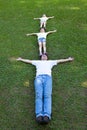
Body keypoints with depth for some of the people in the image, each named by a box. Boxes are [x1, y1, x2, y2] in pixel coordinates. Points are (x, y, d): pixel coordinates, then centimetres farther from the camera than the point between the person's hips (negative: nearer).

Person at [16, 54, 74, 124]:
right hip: (39, 77, 0)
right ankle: (39, 115, -44)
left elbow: (60, 60, 44)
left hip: (48, 77, 0)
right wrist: (21, 59, 55)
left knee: (47, 95, -27)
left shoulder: (50, 62, 39)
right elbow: (28, 60, 48)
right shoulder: (37, 62, 39)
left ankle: (47, 115, -46)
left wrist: (68, 59, 48)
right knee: (39, 96, -26)